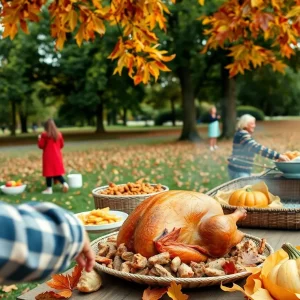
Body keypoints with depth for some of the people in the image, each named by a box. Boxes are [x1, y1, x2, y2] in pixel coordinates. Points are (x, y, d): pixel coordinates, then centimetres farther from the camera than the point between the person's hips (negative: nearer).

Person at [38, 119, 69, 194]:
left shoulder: (44, 135, -12)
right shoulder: (59, 134, 3)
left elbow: (41, 146, -7)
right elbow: (61, 145, 12)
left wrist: (40, 139, 9)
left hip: (48, 156, -4)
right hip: (57, 156, 5)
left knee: (49, 172, 2)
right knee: (57, 172, 13)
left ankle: (49, 189, 5)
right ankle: (64, 183, -5)